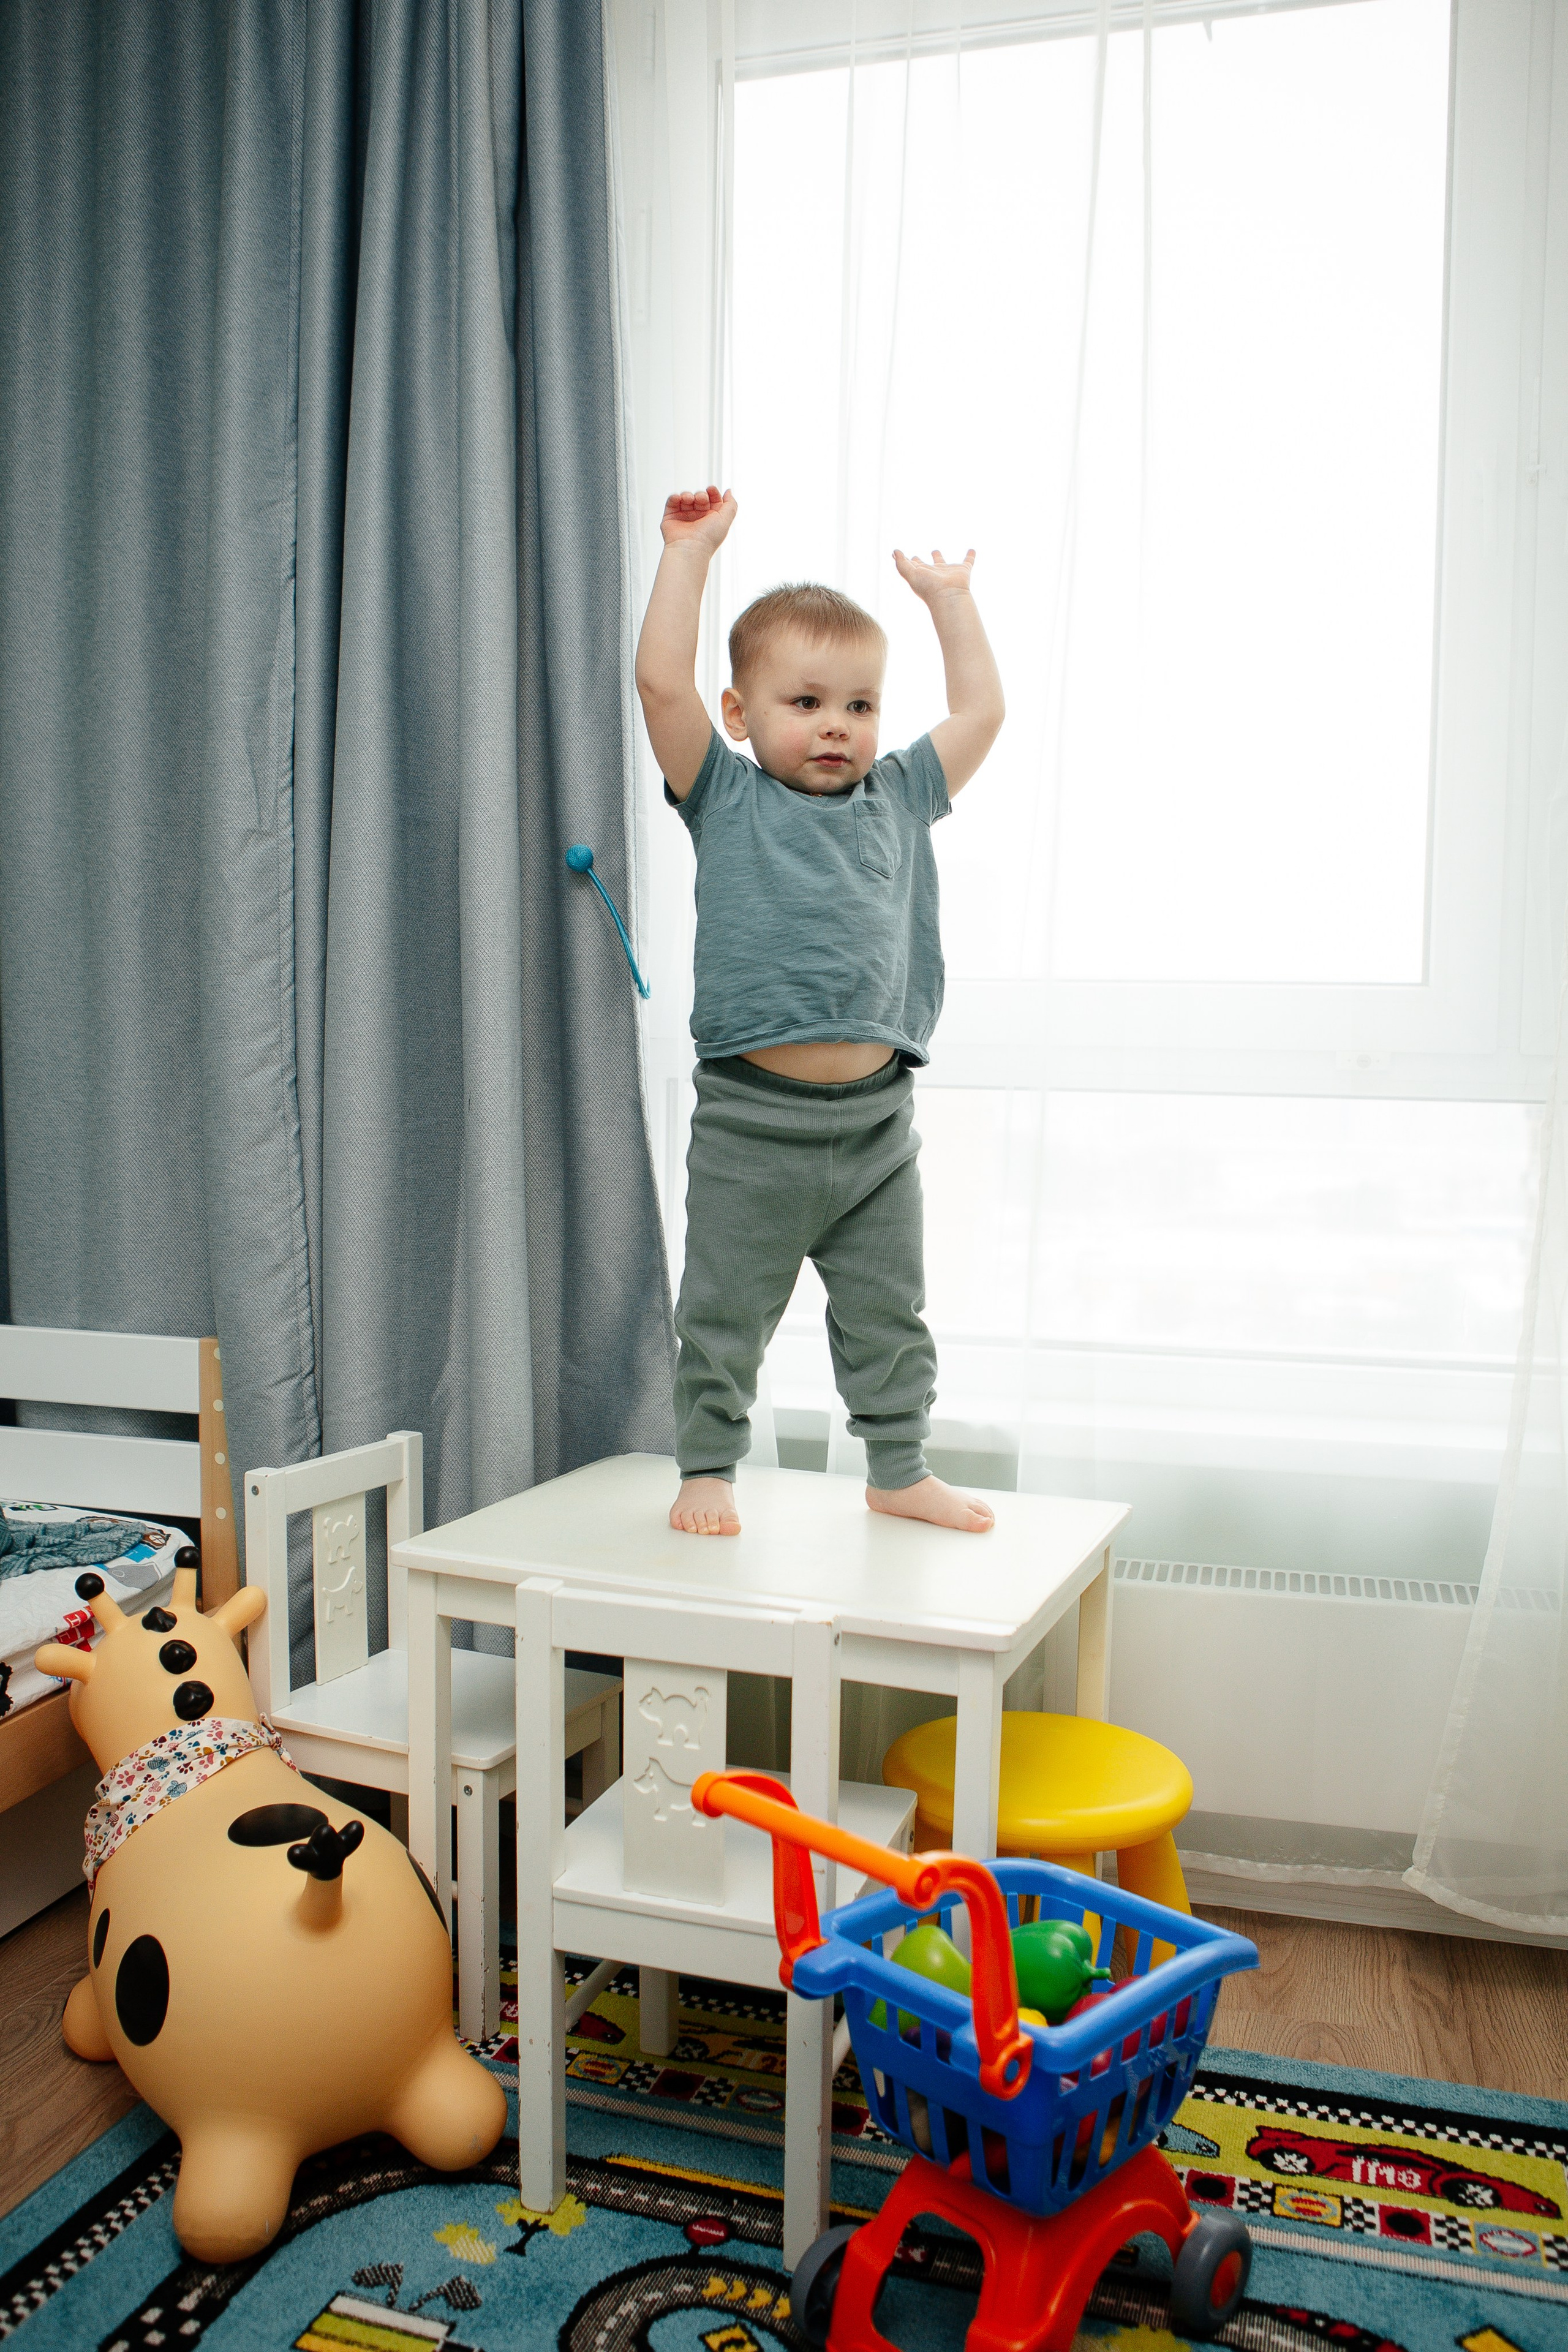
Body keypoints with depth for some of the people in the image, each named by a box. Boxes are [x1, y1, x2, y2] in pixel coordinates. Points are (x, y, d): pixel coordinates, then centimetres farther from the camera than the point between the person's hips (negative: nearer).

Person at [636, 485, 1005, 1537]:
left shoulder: (900, 800, 12)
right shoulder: (728, 799, 1)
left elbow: (982, 712, 19)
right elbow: (661, 683, -9)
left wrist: (950, 597, 24)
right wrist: (690, 549, -4)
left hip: (877, 1119, 4)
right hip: (754, 1121, -3)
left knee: (889, 1312, 13)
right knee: (727, 1313, 8)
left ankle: (900, 1470, 27)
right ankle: (709, 1469, 23)